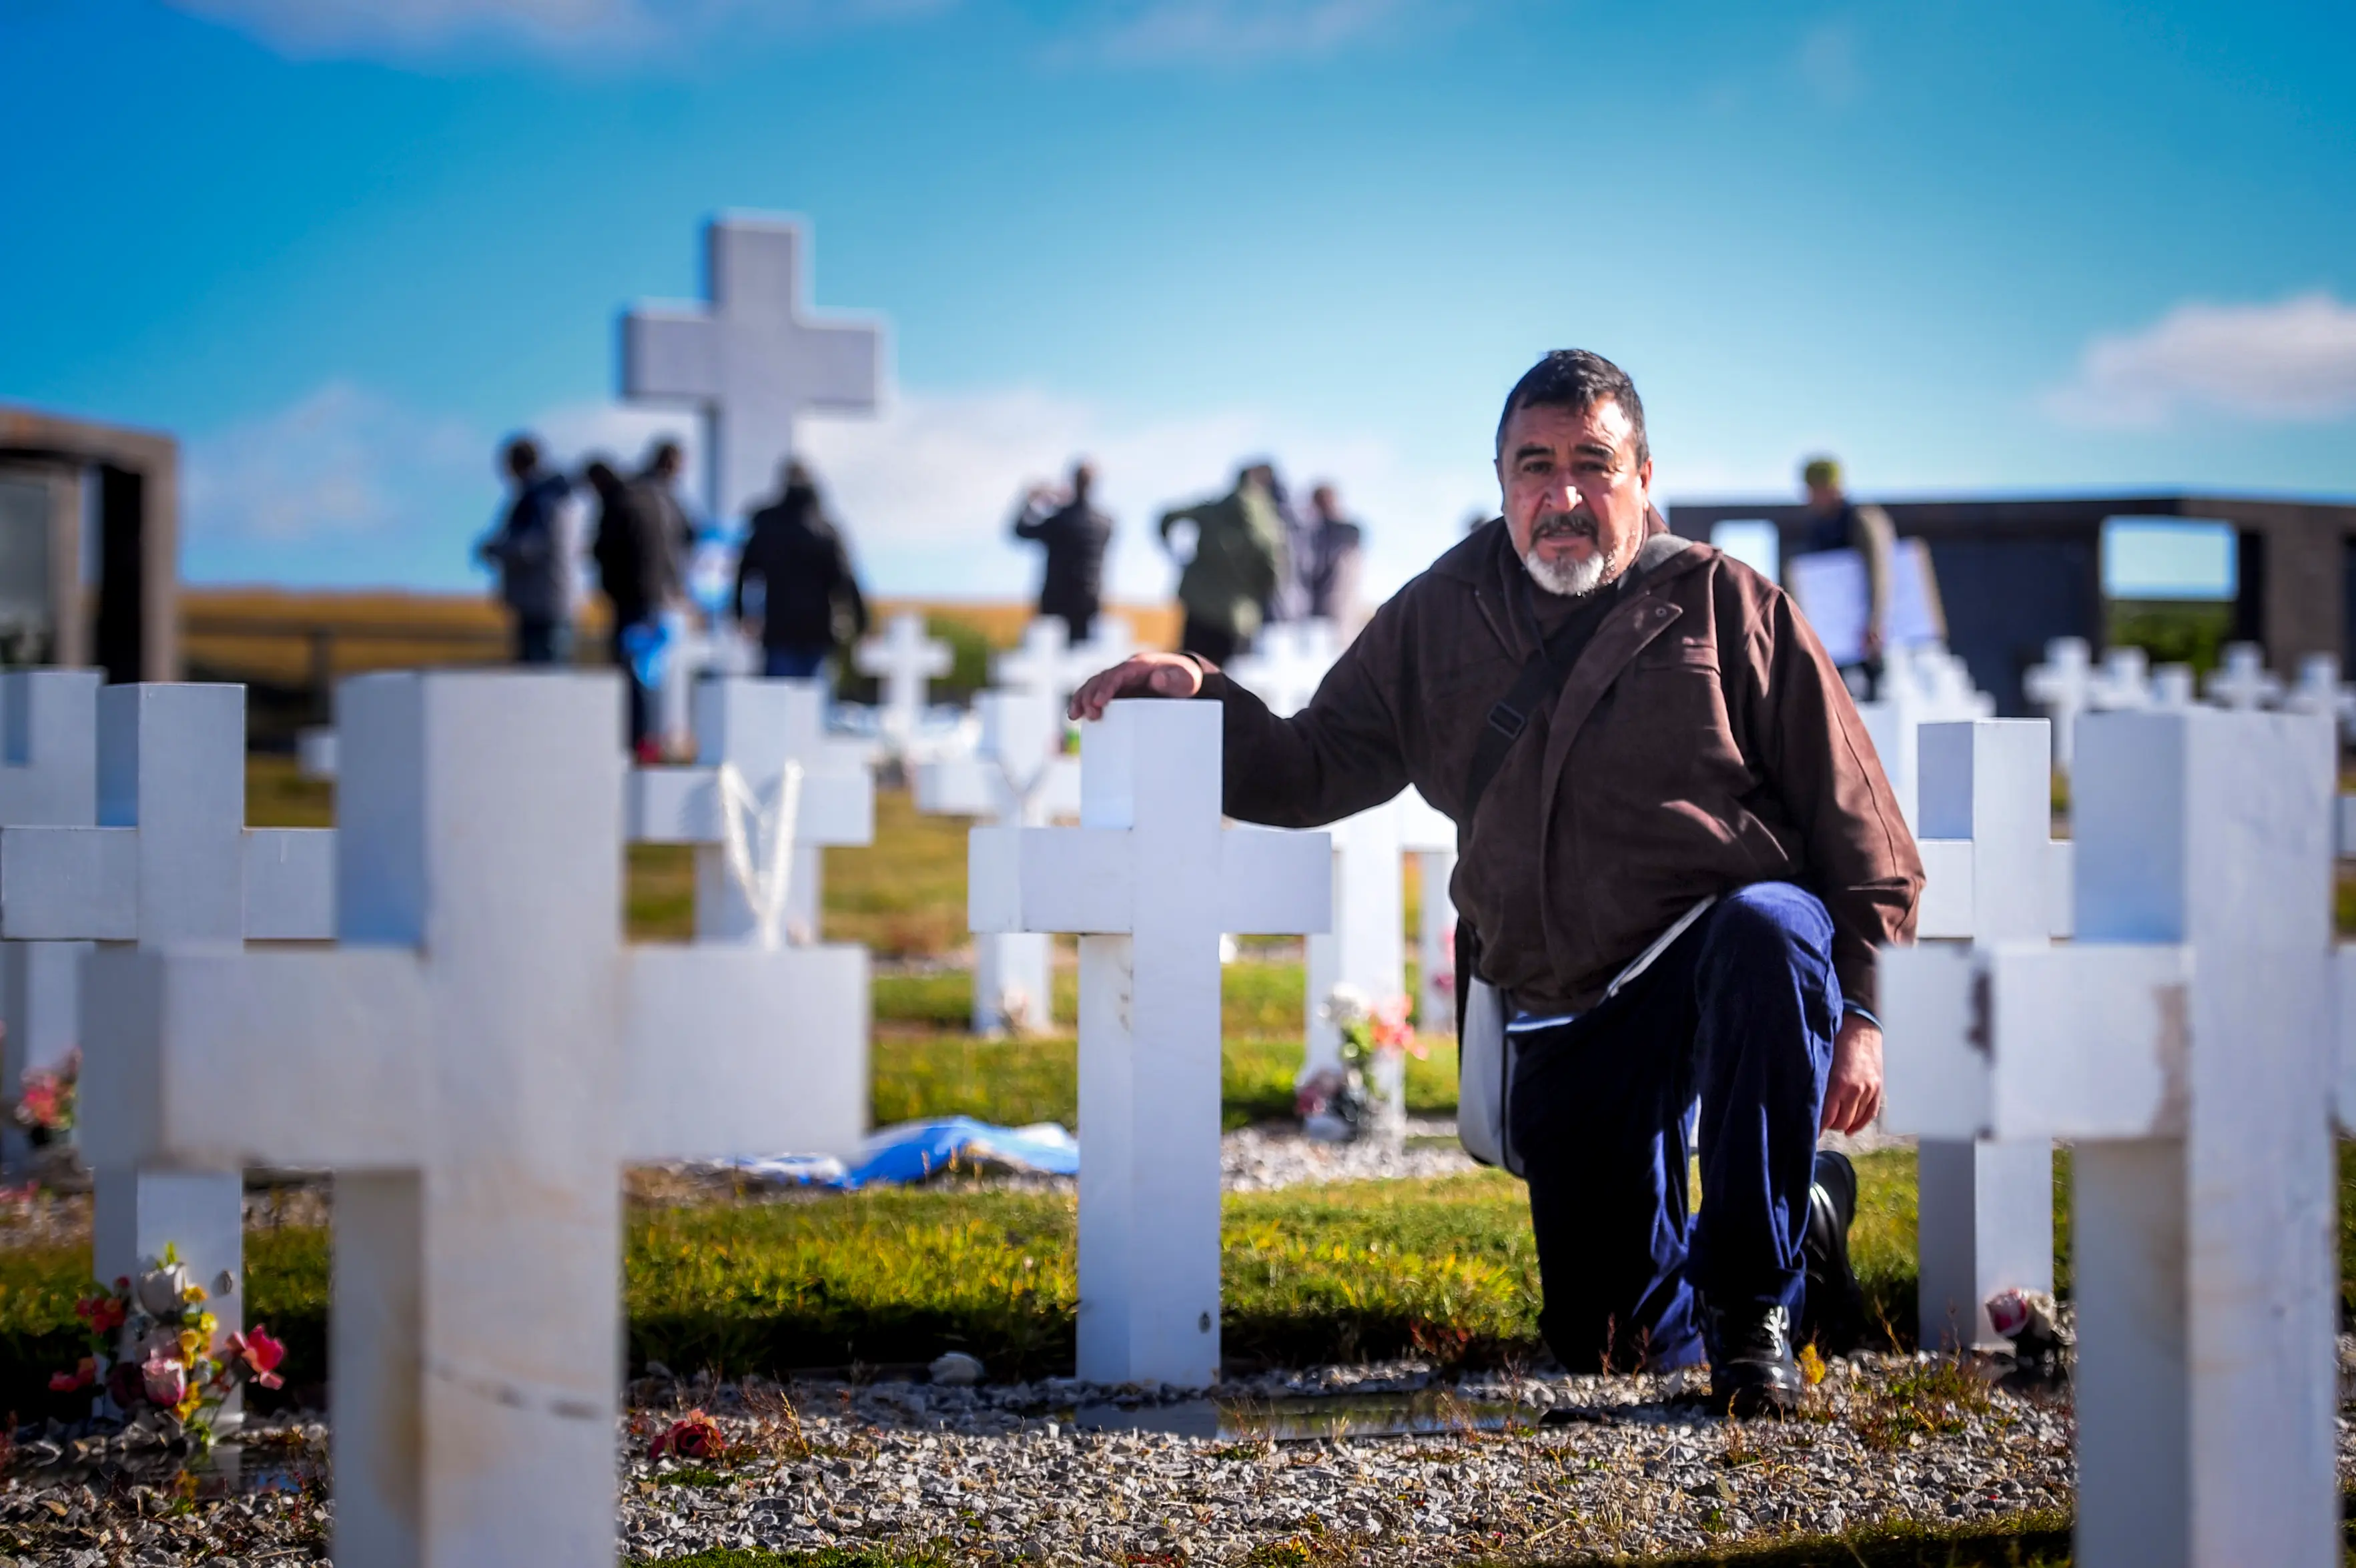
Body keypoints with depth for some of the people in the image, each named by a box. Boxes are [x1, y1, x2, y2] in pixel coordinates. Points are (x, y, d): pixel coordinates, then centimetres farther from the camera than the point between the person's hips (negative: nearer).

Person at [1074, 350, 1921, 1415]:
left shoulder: (1726, 606, 1)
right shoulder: (1439, 621, 11)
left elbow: (1857, 825, 0)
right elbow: (1315, 769, 13)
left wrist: (1859, 1010, -10)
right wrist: (1203, 699, -6)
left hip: (1731, 937, -4)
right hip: (1572, 1019, 4)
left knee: (1767, 935, -42)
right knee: (1609, 1346, 2)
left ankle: (1755, 1303, -26)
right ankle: (1805, 1218, 35)